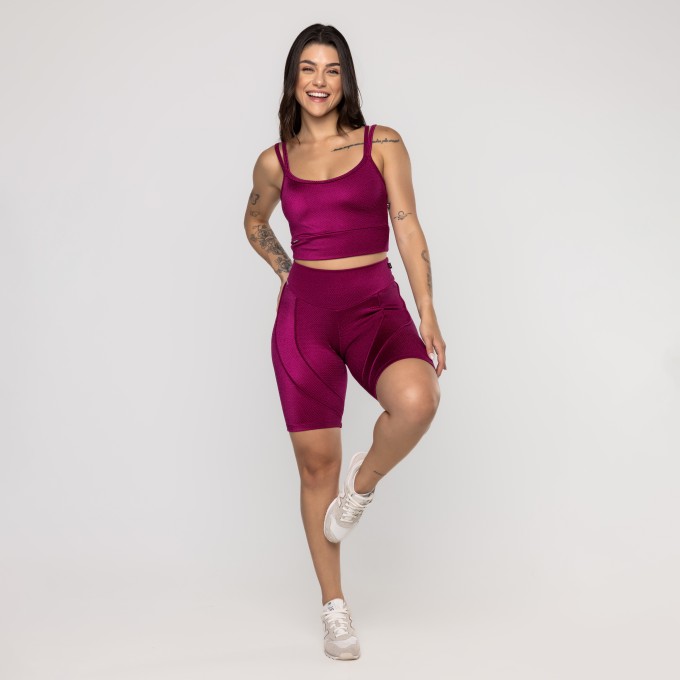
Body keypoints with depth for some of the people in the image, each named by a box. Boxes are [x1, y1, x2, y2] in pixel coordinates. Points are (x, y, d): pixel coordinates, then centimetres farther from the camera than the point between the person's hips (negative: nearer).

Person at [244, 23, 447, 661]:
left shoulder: (382, 144, 3)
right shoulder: (275, 161, 8)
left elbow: (407, 228, 1)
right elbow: (254, 221, 28)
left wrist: (427, 314, -6)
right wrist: (285, 269, 13)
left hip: (376, 303, -1)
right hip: (304, 311, 2)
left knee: (416, 399, -33)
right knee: (316, 463, 3)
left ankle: (364, 480, 1)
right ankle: (333, 607, 20)